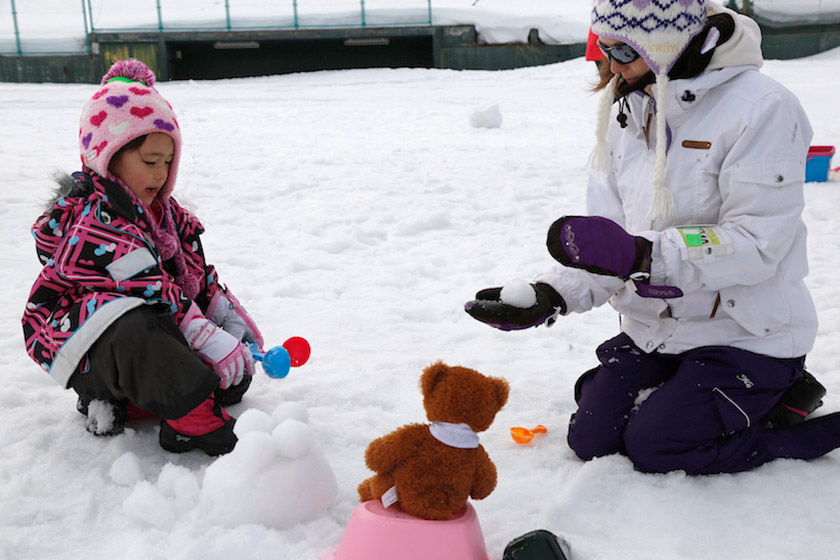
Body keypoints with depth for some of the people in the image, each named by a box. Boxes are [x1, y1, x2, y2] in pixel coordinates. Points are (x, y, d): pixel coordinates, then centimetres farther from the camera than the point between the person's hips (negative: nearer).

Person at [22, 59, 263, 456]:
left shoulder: (160, 211, 10)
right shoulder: (94, 220, -21)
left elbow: (197, 273, 14)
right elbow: (150, 294, -30)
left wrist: (230, 318, 3)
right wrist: (207, 339, -34)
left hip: (152, 330, 10)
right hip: (82, 346, -9)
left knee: (237, 372, -1)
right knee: (137, 332, -43)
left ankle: (122, 400, -2)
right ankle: (195, 422, -34)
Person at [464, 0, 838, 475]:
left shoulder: (761, 107, -18)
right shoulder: (627, 114, 3)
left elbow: (756, 243, -25)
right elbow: (609, 235, 0)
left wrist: (641, 254, -37)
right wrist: (550, 296, -16)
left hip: (745, 335, -6)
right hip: (654, 331, 7)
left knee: (652, 446, -15)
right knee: (591, 438, 0)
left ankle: (785, 402, 8)